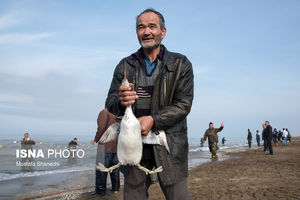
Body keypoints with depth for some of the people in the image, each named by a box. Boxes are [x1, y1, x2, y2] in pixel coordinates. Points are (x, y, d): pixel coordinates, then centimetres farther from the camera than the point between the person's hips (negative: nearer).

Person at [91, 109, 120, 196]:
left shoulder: (104, 112, -8)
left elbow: (101, 128, -16)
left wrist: (95, 139, -3)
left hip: (106, 145, -6)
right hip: (117, 146, 7)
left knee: (101, 169, 1)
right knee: (115, 168, 14)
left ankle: (100, 190, 4)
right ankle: (115, 188, 20)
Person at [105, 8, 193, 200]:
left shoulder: (181, 64, 1)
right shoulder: (125, 66, 7)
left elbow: (184, 104, -7)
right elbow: (110, 103, 3)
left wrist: (153, 119, -21)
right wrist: (121, 102, -22)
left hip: (170, 146, -2)